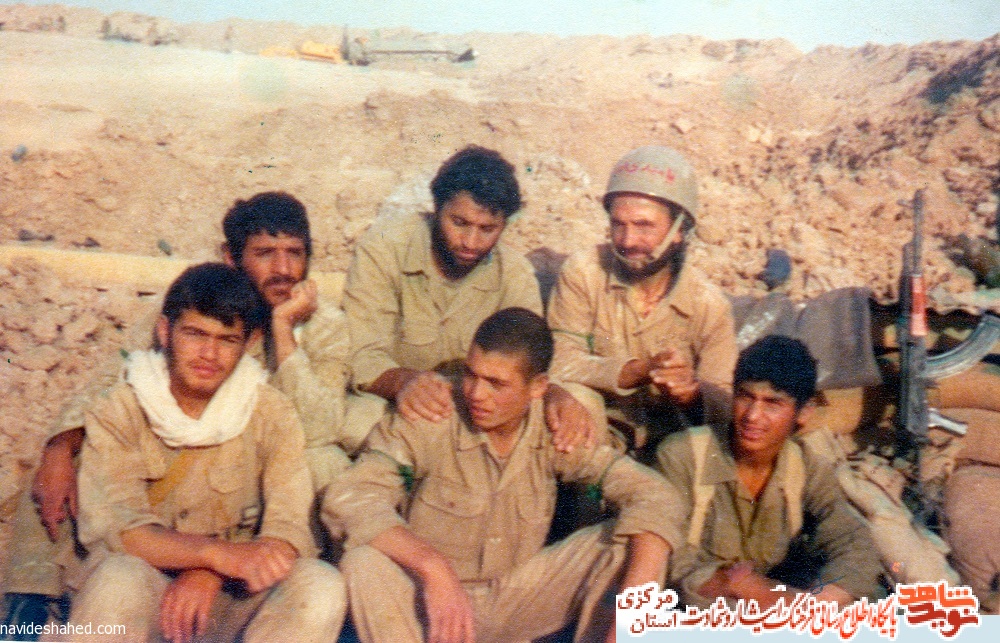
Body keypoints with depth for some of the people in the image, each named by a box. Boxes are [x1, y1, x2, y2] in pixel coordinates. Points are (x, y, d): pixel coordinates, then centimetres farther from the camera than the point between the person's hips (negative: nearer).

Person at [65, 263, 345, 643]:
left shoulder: (271, 413, -1)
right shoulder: (117, 413, -4)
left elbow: (291, 528, -10)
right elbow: (112, 528, -17)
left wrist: (208, 575, -29)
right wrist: (220, 552, -33)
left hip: (232, 597, 2)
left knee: (322, 586, -26)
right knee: (119, 577, -34)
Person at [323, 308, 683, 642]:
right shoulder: (430, 421, -19)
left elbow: (655, 497, -18)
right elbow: (346, 497, -31)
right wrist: (433, 565, -44)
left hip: (516, 603, 2)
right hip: (428, 605, -2)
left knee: (629, 541, -16)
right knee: (365, 562, -33)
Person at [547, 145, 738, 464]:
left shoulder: (709, 305, -5)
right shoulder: (583, 272, -7)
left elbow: (727, 405, -4)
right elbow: (560, 363, -15)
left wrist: (691, 393, -27)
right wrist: (641, 371, -28)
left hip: (668, 450, 1)